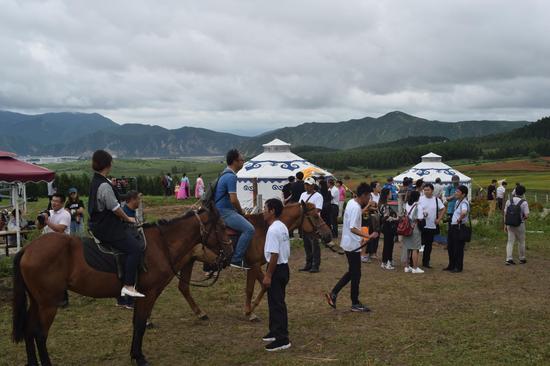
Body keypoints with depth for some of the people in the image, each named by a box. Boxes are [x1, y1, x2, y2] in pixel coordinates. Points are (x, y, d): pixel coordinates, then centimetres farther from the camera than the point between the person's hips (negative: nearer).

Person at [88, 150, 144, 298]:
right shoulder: (105, 186, -22)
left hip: (98, 224, 11)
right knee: (135, 248, -15)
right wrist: (128, 219, -1)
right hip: (107, 228, -11)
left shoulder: (95, 182, 9)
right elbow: (115, 208, -18)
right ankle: (128, 286, -16)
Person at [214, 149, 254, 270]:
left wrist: (239, 211, 18)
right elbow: (233, 200, -22)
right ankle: (236, 259, -20)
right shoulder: (231, 176, -18)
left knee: (247, 224, 23)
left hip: (222, 210, 11)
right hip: (225, 212, -11)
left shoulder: (226, 174, 15)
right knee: (249, 229, -22)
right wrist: (241, 211, -5)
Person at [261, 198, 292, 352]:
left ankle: (282, 339, 0)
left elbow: (274, 255, -25)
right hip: (283, 266, 10)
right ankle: (276, 331, 31)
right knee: (277, 302, 20)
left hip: (277, 269, -10)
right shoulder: (282, 227, 10)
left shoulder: (273, 230, -21)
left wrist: (268, 275, -21)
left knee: (276, 304, -4)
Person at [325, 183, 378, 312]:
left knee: (352, 272, 18)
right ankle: (355, 304, 13)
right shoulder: (356, 208, -22)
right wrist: (368, 236, -35)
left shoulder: (352, 202, 8)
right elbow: (353, 228, -29)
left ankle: (333, 294, 16)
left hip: (349, 243, 10)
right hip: (353, 245, -10)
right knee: (356, 274, 2)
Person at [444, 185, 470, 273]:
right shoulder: (457, 201, 11)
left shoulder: (464, 203, -18)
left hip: (459, 227, -10)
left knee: (458, 248, 0)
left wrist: (459, 219, -26)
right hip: (453, 226, 10)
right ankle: (451, 265, 28)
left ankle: (458, 267, 12)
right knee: (450, 247, 16)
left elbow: (464, 212, -40)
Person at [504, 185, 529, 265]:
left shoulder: (509, 201, -2)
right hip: (520, 224, -3)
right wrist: (523, 217, 7)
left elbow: (505, 214, 1)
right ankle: (522, 259, 24)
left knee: (510, 242, 6)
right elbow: (526, 216, -17)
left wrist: (505, 224, 9)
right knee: (521, 242, 14)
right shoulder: (524, 202, -13)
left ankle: (509, 259, -3)